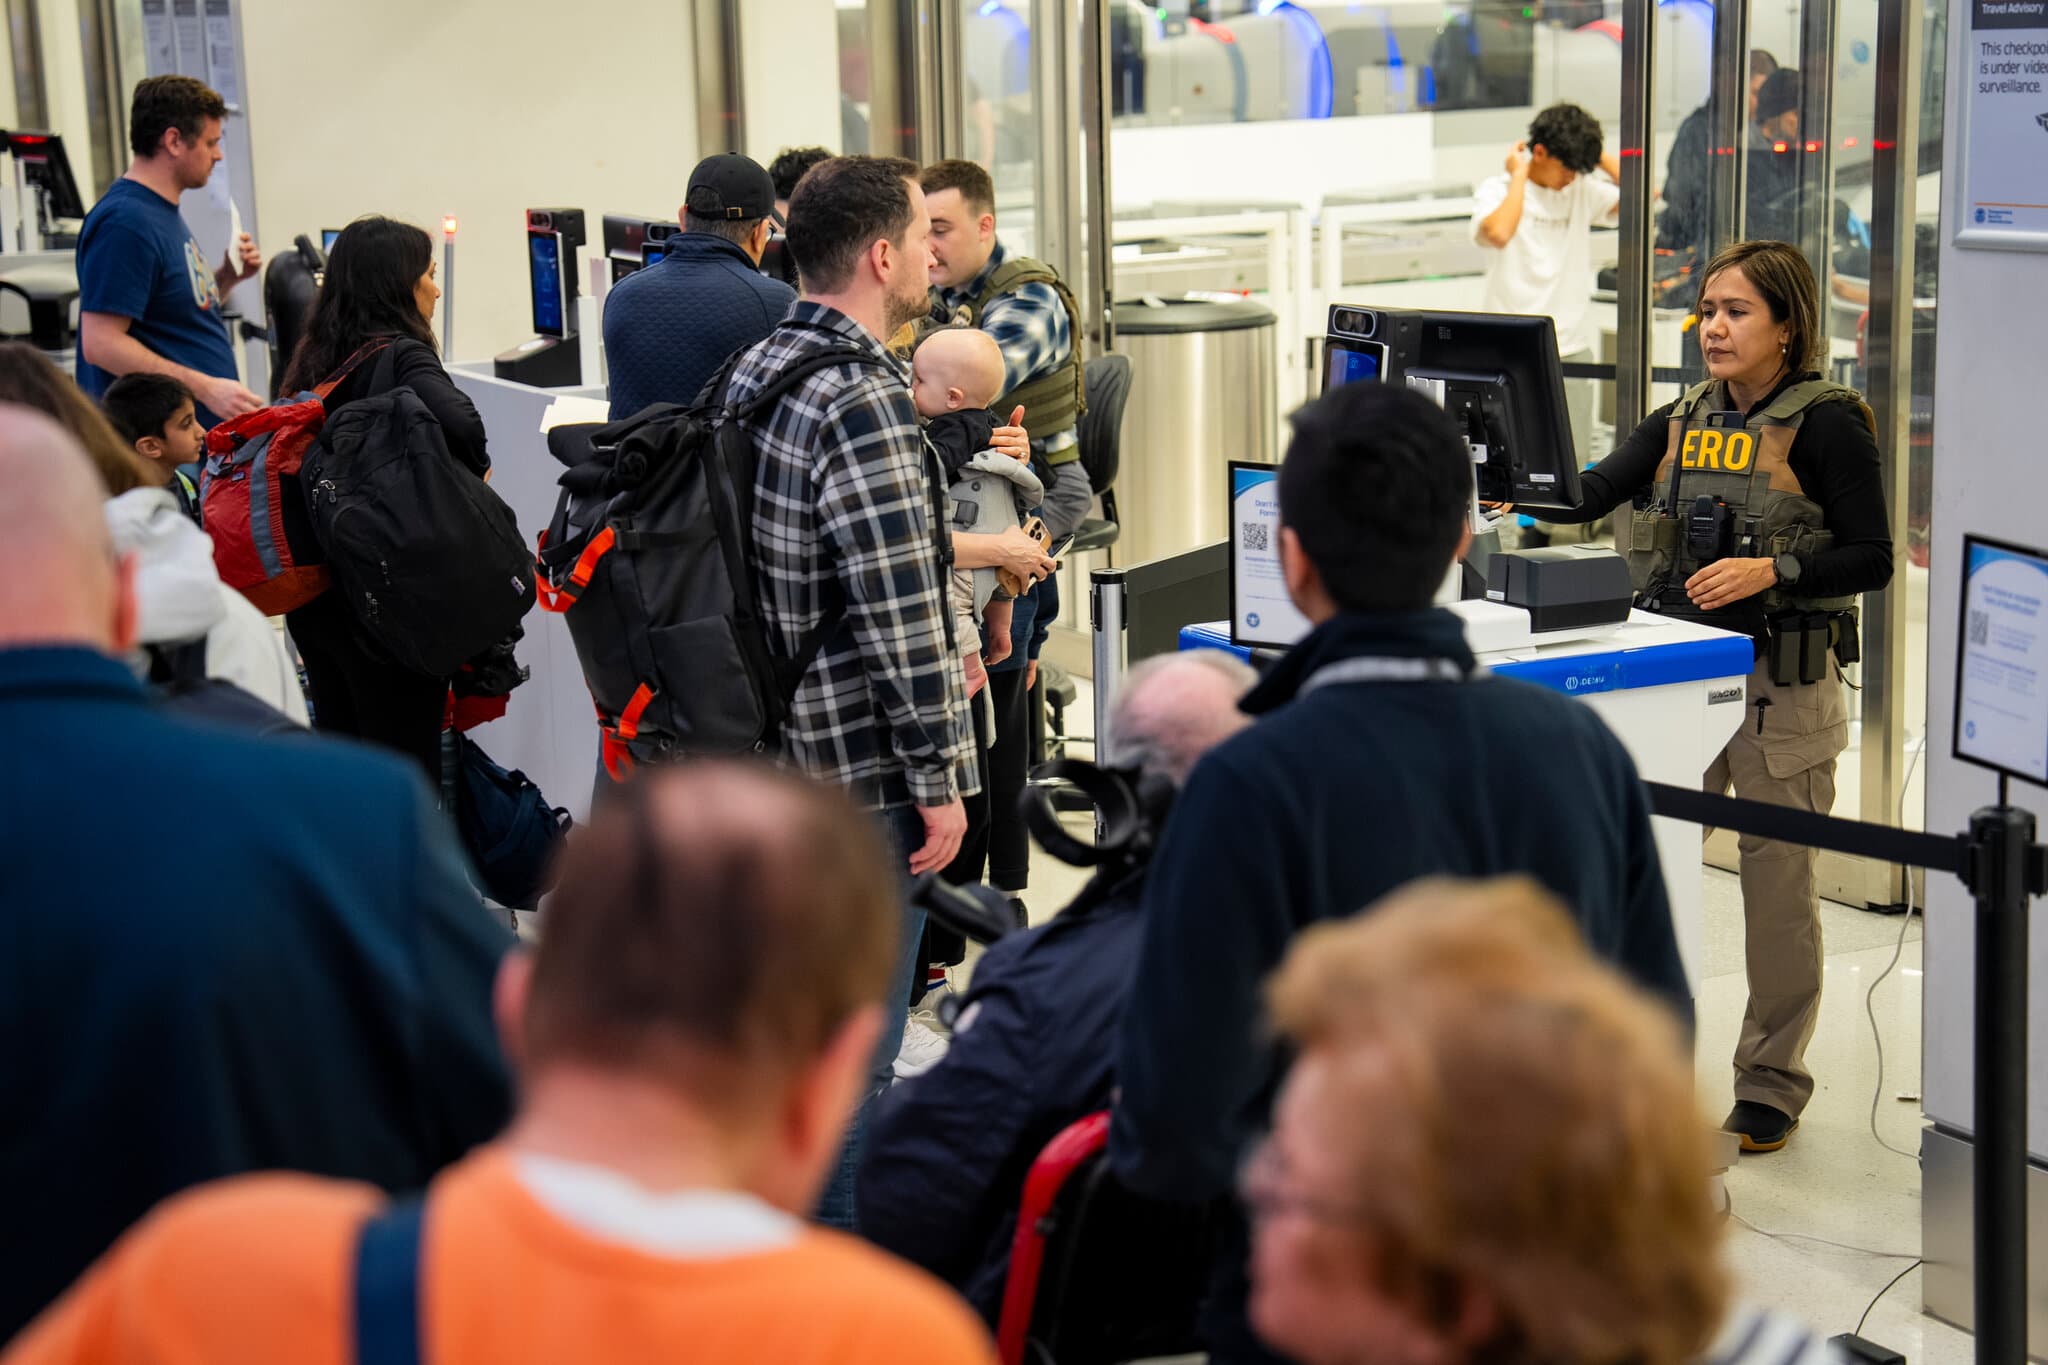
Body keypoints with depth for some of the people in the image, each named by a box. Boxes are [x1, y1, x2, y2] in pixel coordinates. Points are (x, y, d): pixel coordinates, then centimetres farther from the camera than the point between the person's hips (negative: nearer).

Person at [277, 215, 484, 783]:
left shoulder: (314, 359, 9)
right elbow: (459, 422, -32)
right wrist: (475, 468, -13)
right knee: (408, 768, -1)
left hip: (315, 600, 8)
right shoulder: (399, 358, -15)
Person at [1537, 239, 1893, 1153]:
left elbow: (1871, 559, -8)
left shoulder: (1826, 425, -5)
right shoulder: (1681, 422, 11)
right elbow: (1596, 492, -3)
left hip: (1782, 690, -5)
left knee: (1776, 883, 4)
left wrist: (1770, 572, -22)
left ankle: (1771, 1081, 18)